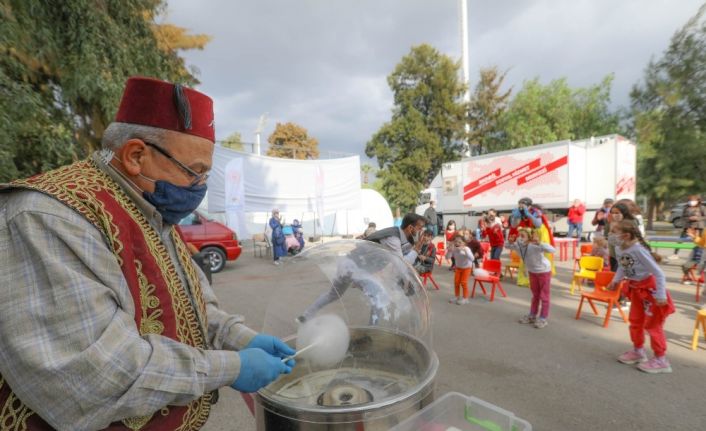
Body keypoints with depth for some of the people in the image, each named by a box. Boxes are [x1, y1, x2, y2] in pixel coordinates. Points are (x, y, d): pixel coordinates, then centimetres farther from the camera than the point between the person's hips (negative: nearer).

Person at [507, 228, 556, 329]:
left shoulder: (534, 246, -36)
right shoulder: (518, 245, -18)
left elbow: (553, 250, -44)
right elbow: (508, 247, 3)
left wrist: (540, 243, -56)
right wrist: (510, 242, -20)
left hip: (544, 271, -6)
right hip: (532, 271, 6)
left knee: (544, 296, 5)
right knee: (535, 295, 20)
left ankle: (543, 319, 17)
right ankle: (532, 316, 31)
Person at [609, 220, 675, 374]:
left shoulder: (638, 249, -33)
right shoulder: (619, 249, -9)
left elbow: (658, 273, -27)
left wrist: (661, 295, -25)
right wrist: (615, 281, -2)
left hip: (650, 287, -8)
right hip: (636, 289, 8)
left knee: (652, 325, 3)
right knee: (635, 321, 19)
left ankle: (661, 360, 20)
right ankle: (638, 351, 37)